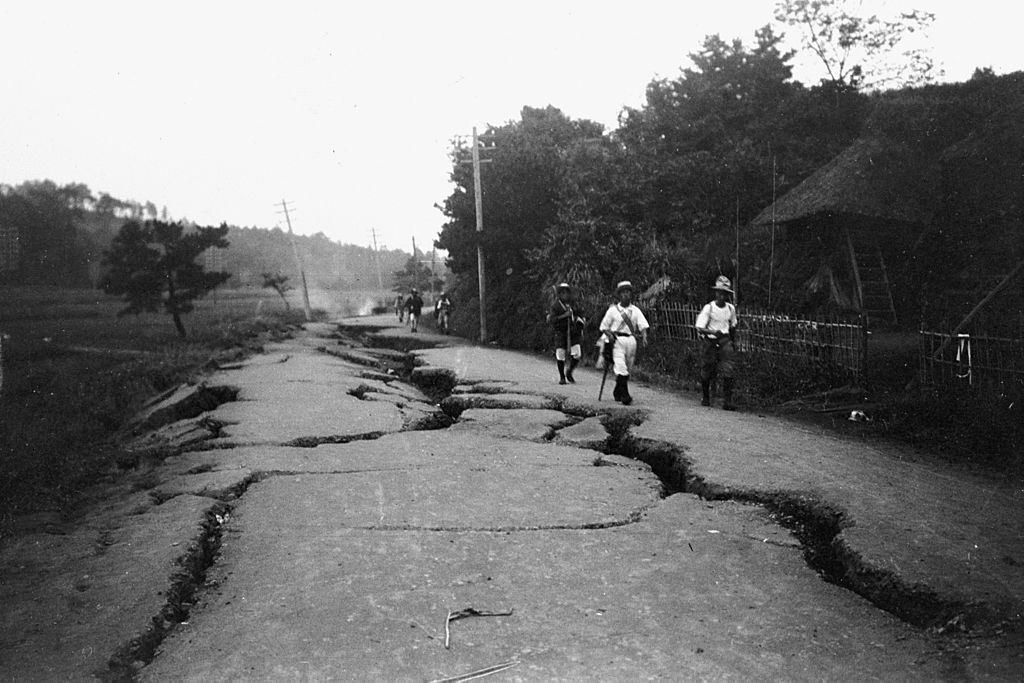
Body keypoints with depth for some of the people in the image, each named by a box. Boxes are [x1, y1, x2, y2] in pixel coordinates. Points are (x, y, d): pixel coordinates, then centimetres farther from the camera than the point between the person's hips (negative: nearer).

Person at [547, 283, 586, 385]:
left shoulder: (574, 305, 8)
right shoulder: (555, 306, -4)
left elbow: (581, 317, 22)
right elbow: (550, 320, -16)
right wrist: (564, 316, -22)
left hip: (573, 333, 3)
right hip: (560, 333, -3)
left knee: (577, 355, -7)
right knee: (560, 356, -1)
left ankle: (569, 372, 18)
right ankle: (562, 377, 18)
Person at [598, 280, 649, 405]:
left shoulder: (636, 310, 12)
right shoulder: (613, 310, 6)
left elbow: (643, 325, 1)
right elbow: (603, 327, 9)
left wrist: (644, 337, -18)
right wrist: (609, 334, -11)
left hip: (631, 340, 3)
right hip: (617, 340, -3)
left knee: (627, 369, 9)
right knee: (620, 367, -17)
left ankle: (617, 393, 27)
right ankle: (625, 395, -18)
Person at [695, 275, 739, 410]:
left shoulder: (731, 308, 5)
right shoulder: (708, 308, -9)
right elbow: (699, 328, -13)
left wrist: (733, 341, 24)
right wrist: (714, 331, -28)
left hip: (725, 340, 3)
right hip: (711, 341, -2)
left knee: (728, 371, -13)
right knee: (707, 372, 5)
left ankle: (727, 401, -11)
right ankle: (705, 398, 28)